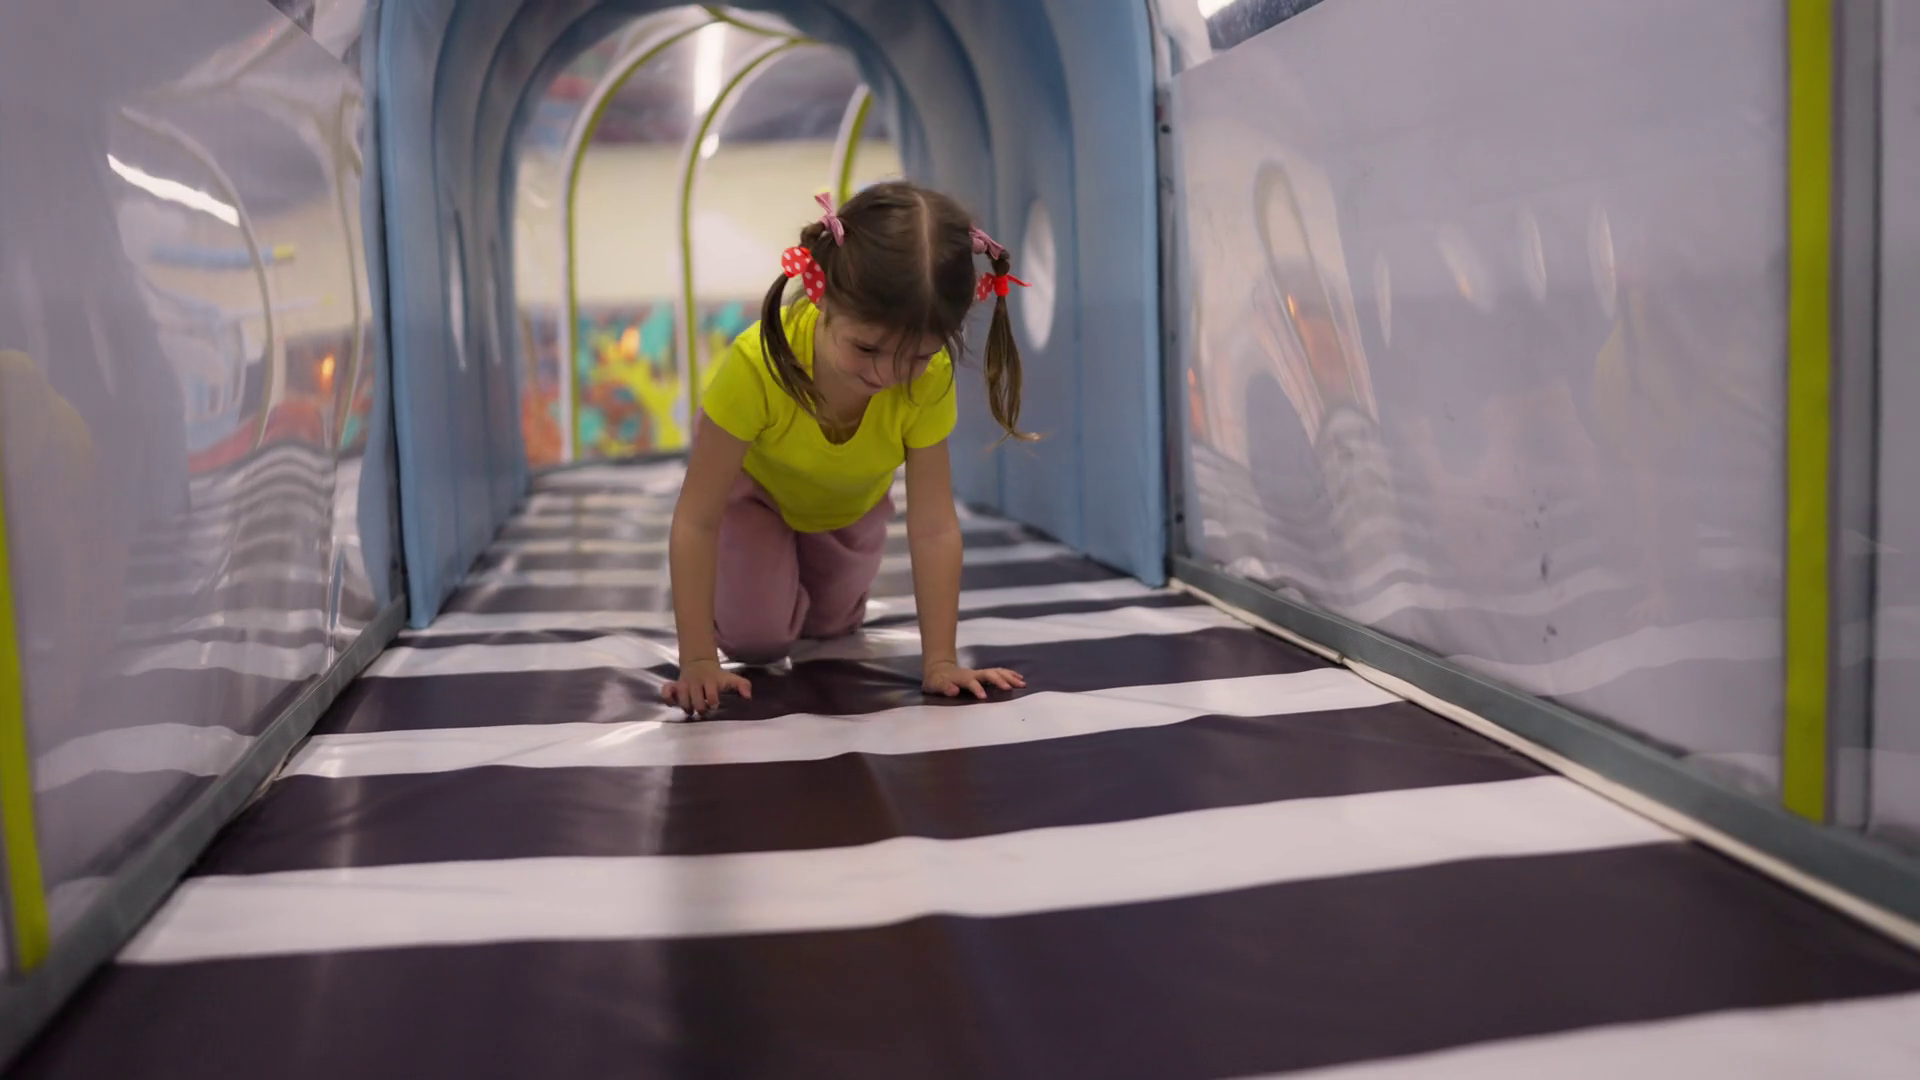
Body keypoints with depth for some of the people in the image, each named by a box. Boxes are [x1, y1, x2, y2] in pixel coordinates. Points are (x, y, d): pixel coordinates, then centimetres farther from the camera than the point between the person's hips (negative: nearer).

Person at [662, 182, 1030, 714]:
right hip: (753, 485, -2)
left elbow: (934, 528, -31)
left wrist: (940, 660, -33)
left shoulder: (930, 379, -37)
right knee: (756, 636, -11)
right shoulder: (757, 363, -45)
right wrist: (698, 660, -38)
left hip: (849, 501, 3)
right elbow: (696, 520, -37)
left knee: (831, 624, 11)